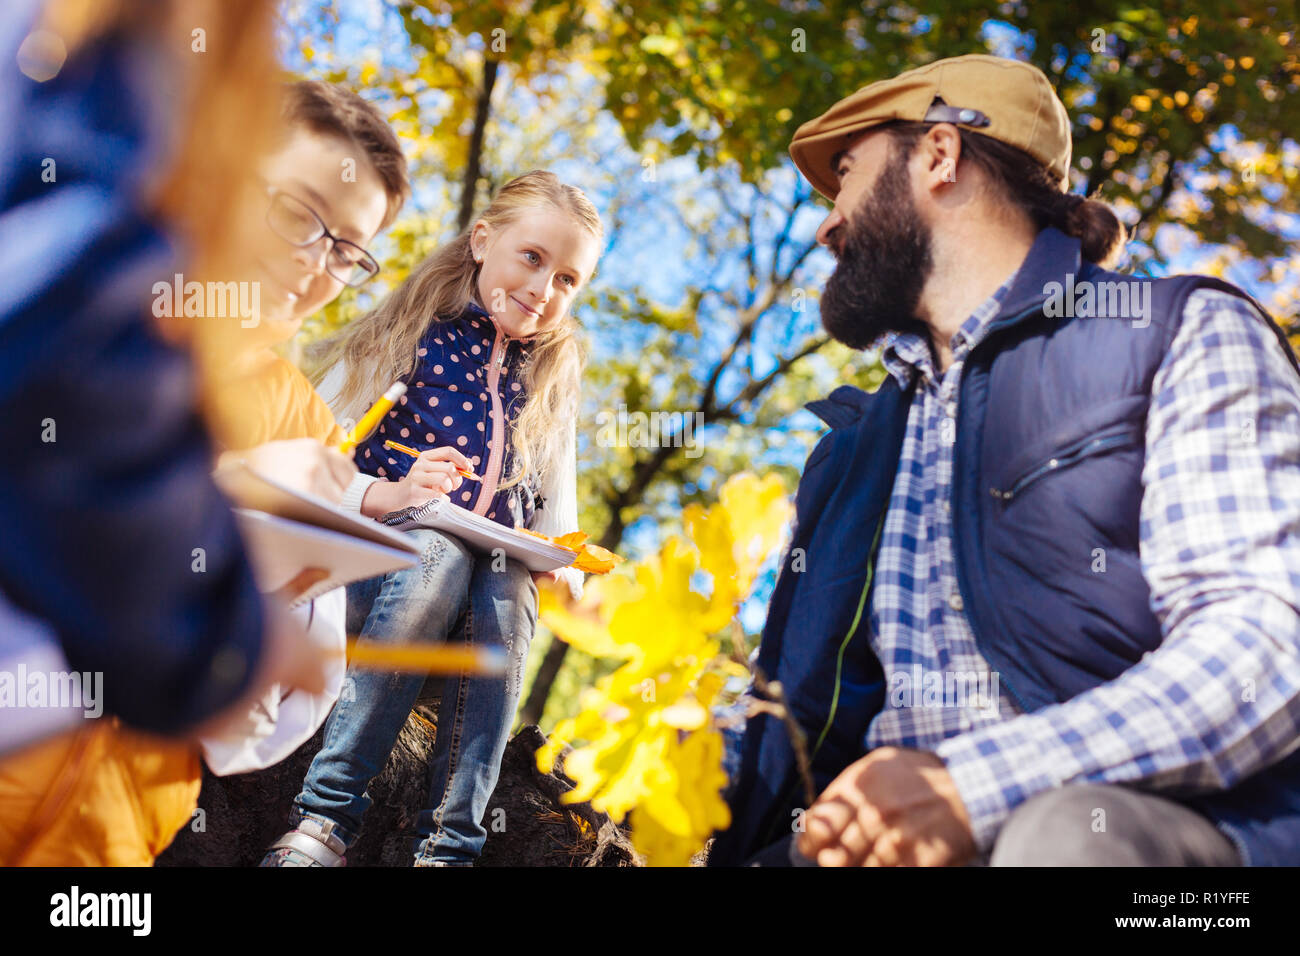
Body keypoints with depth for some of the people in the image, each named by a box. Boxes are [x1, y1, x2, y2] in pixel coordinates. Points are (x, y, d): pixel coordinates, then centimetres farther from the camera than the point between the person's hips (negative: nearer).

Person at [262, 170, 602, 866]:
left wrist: (564, 563, -3)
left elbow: (555, 519, 20)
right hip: (380, 564, -2)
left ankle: (449, 843, -35)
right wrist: (386, 495, -19)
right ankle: (326, 816, -33)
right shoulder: (407, 339, 5)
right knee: (440, 544, -36)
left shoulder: (551, 382, 18)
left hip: (494, 568, 3)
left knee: (505, 596, -32)